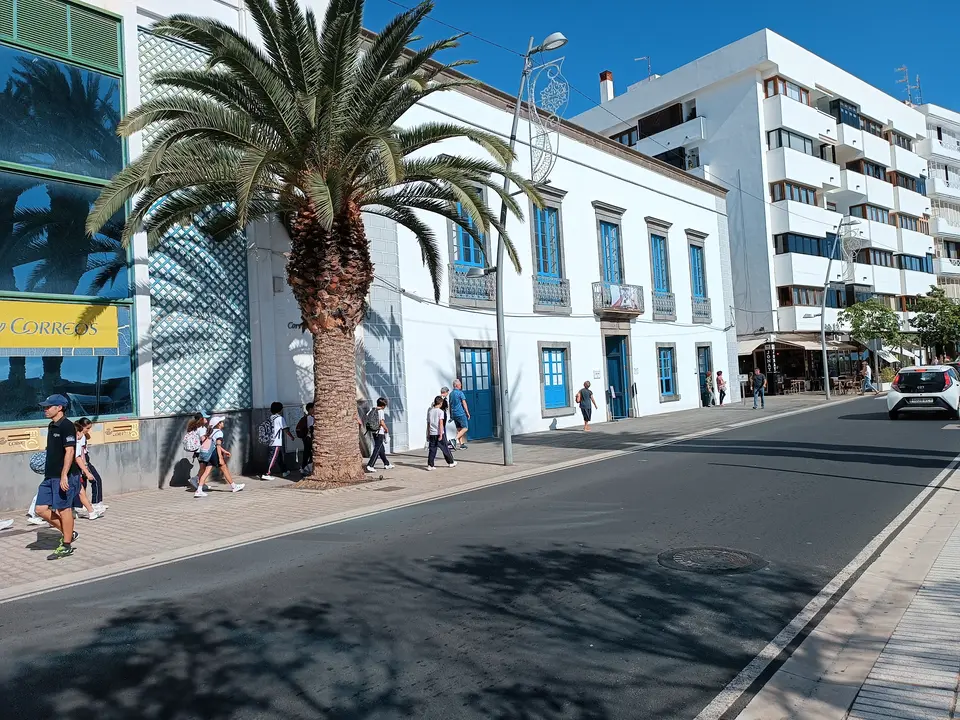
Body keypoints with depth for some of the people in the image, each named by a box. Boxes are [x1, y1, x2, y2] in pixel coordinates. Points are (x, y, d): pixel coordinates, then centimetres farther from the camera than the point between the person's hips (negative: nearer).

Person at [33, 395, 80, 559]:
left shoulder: (66, 426, -14)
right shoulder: (51, 426, 14)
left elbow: (70, 451, -20)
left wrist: (64, 476, -24)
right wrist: (48, 471, 19)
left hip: (64, 477, -9)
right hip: (50, 476, 9)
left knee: (64, 509, -1)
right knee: (41, 509, 8)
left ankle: (66, 546, 11)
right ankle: (68, 533, 22)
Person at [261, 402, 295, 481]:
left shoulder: (271, 418, 11)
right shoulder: (280, 418, -9)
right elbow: (286, 430, -6)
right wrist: (292, 437, 7)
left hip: (271, 442, 8)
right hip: (277, 442, -8)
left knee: (281, 457, 18)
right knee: (274, 458, -8)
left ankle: (284, 471, 29)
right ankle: (267, 474, -13)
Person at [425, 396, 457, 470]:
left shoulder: (430, 411, 7)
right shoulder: (440, 411, -7)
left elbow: (428, 423, 10)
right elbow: (441, 423, -13)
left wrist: (428, 434, 17)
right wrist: (441, 434, -14)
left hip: (432, 433, 4)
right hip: (439, 433, -4)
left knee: (432, 450, 6)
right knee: (445, 448, 7)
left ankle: (430, 465, 2)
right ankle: (451, 462, 18)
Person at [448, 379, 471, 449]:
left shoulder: (451, 394, 13)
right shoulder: (460, 393, -10)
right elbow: (464, 404, -10)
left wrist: (451, 415, 23)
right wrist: (468, 413, -4)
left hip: (454, 414, 8)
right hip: (461, 413, -8)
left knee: (459, 429, 10)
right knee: (465, 428, -2)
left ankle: (462, 444, 9)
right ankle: (455, 440, -16)